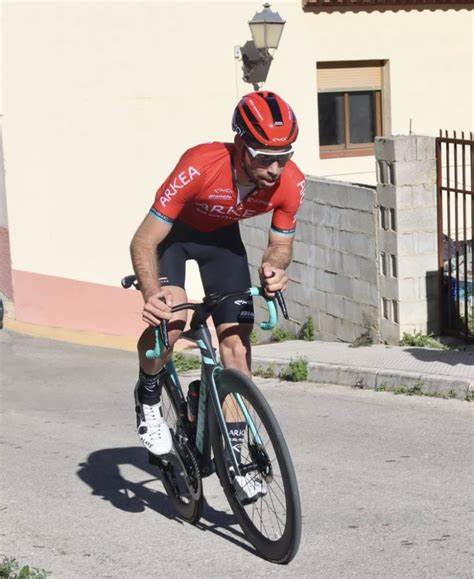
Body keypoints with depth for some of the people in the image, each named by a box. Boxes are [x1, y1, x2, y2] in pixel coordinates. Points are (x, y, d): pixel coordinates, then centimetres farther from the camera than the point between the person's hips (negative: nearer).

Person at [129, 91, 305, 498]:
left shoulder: (291, 183, -28)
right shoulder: (200, 167, -39)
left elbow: (280, 244, -10)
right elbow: (144, 241, -35)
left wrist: (274, 269, -34)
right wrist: (152, 294, -52)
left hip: (222, 236, 4)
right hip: (173, 231, -4)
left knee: (236, 334, -6)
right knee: (170, 317, -28)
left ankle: (233, 452, 5)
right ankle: (148, 397, 1)